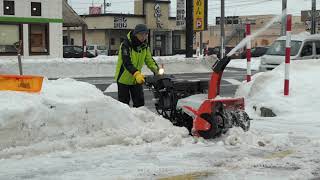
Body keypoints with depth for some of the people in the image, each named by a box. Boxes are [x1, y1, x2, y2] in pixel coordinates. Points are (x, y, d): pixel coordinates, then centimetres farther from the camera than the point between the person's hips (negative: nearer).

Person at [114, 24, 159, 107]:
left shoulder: (144, 45, 0)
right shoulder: (126, 45, -21)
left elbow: (149, 60, 3)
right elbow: (126, 62, -32)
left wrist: (157, 70, -16)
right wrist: (136, 74, -46)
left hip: (137, 79, 6)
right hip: (124, 78, -6)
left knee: (140, 101, 6)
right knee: (124, 103, 3)